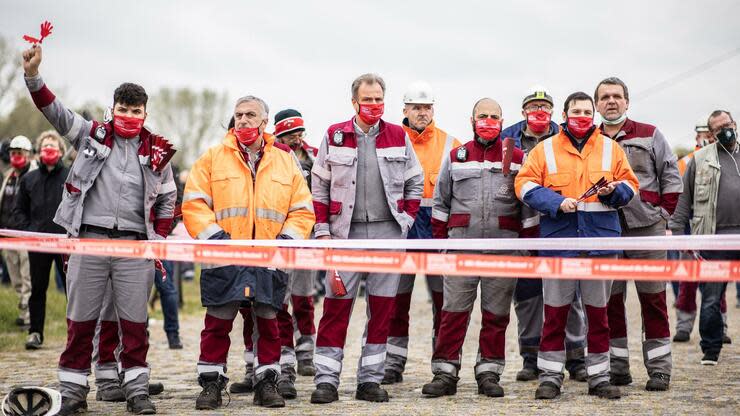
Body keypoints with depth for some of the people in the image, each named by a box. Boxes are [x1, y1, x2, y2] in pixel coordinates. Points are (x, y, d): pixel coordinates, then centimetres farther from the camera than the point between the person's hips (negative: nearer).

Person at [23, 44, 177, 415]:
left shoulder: (155, 152, 10)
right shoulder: (91, 135, 8)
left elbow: (168, 199, 16)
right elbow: (54, 111, -1)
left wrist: (159, 239, 7)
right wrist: (33, 75, -15)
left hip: (135, 245, 1)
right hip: (89, 238, 0)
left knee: (134, 321, 3)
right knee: (80, 319, 3)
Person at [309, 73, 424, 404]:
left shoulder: (399, 137, 8)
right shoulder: (334, 136, 5)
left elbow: (415, 183, 13)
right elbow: (320, 187, 7)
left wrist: (406, 221, 4)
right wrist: (322, 230, 0)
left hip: (388, 232, 2)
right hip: (346, 232, -1)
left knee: (382, 307, 4)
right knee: (337, 305, -4)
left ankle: (370, 380, 11)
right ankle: (326, 379, 0)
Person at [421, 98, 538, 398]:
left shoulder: (518, 158, 9)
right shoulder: (455, 157, 12)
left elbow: (528, 206, 8)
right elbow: (441, 202, 14)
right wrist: (440, 239, 7)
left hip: (503, 248, 0)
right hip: (461, 245, 0)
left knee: (496, 313, 5)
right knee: (454, 311, -2)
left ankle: (489, 373, 14)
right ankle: (445, 373, 4)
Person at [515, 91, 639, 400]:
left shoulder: (611, 149, 11)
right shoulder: (545, 149, 6)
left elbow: (630, 184, 12)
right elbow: (524, 184, -1)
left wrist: (613, 191, -10)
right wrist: (556, 202, -14)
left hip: (601, 239, 2)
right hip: (558, 239, -1)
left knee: (598, 312, 7)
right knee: (555, 312, 2)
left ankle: (599, 377, 16)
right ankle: (550, 377, 11)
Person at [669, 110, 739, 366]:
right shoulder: (701, 159, 7)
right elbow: (684, 198, 6)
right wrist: (676, 231, -2)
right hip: (714, 238, -1)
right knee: (711, 299, 2)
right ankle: (710, 351, 11)